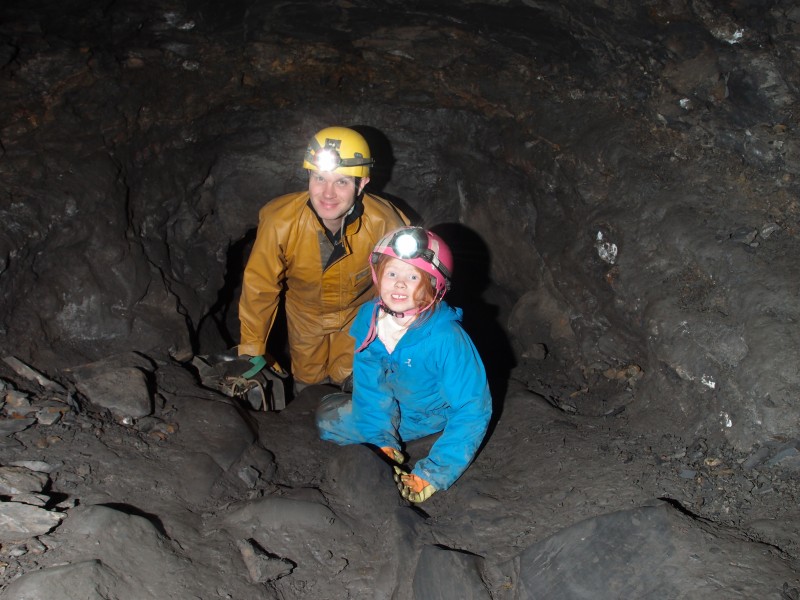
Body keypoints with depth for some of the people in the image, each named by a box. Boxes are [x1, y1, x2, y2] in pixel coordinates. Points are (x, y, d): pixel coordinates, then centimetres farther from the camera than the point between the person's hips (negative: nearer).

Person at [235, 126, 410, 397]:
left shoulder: (384, 224, -35)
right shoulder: (280, 222, -34)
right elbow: (259, 286, -19)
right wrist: (253, 349, -11)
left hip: (358, 312, 0)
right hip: (305, 312, 1)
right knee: (307, 383, 20)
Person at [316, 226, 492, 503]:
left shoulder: (446, 338, -36)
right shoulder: (368, 317, -18)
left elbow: (472, 410, -33)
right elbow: (370, 384, -8)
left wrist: (429, 477, -36)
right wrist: (383, 443, -20)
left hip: (433, 419, -6)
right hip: (392, 413, 6)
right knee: (327, 417, 4)